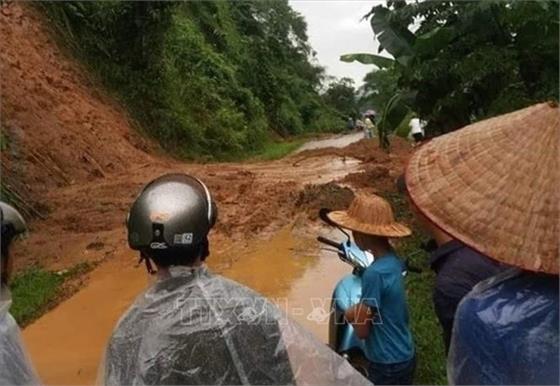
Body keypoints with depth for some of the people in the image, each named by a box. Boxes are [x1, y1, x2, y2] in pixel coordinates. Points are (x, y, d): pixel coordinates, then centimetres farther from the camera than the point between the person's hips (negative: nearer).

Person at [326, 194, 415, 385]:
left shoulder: (375, 273, -30)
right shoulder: (393, 260, -3)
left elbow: (362, 330, -21)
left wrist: (350, 314, -3)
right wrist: (359, 310, -6)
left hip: (388, 365, -8)